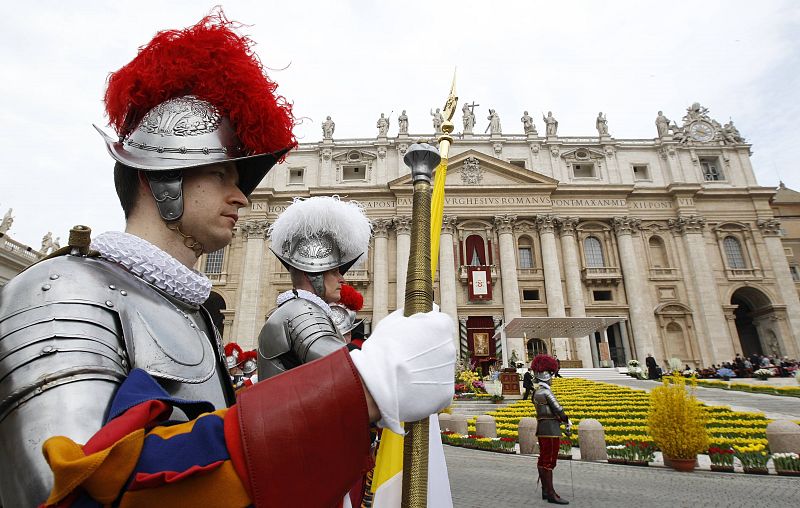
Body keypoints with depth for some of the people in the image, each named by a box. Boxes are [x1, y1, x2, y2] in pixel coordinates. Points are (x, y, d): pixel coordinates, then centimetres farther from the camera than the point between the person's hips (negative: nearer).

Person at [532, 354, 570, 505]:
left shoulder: (537, 391, 13)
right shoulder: (545, 391, -17)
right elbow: (557, 409, -13)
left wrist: (561, 420, 5)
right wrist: (567, 421, 3)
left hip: (542, 428, 10)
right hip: (550, 429, -10)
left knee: (543, 461, 13)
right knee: (549, 462, -5)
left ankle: (545, 491, 21)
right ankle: (551, 494, 0)